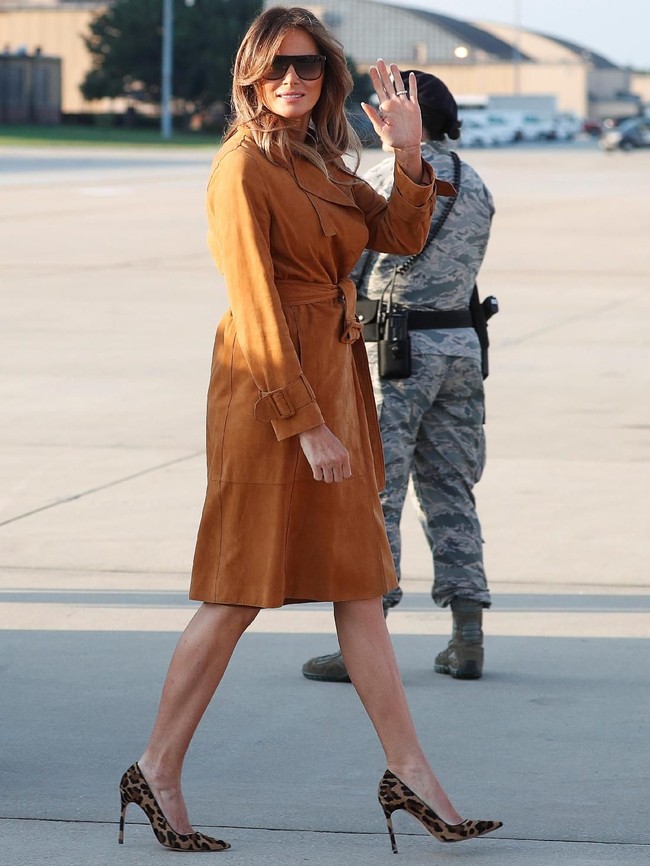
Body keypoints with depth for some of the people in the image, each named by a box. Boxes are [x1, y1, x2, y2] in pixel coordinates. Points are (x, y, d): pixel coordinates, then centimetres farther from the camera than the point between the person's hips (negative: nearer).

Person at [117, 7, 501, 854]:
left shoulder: (322, 163, 13)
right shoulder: (243, 167, -13)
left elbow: (401, 235, 9)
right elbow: (255, 306, -17)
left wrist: (409, 155, -7)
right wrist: (305, 423, -19)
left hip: (335, 379, 9)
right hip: (271, 389, -9)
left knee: (360, 582, 9)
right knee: (242, 590, -4)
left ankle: (409, 774, 13)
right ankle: (157, 773, 5)